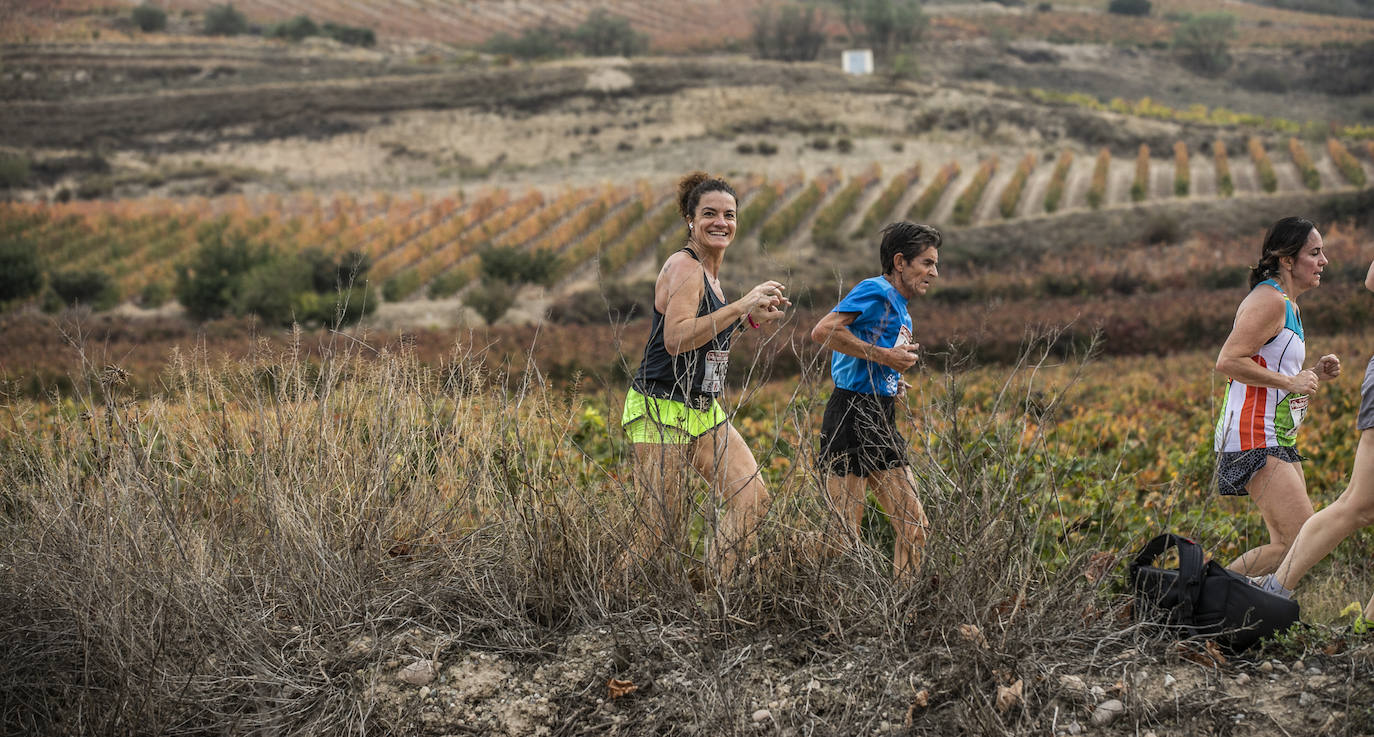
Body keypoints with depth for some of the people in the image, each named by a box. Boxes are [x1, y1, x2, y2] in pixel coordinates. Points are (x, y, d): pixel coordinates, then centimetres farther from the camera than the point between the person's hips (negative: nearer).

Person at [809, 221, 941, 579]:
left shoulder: (900, 309, 20)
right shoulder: (875, 291, -10)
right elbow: (822, 332, -23)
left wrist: (893, 385, 10)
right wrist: (884, 356, -17)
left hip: (882, 426, 10)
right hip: (851, 420, -10)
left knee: (914, 529, 8)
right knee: (845, 536, -7)